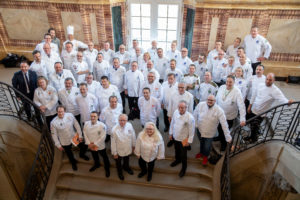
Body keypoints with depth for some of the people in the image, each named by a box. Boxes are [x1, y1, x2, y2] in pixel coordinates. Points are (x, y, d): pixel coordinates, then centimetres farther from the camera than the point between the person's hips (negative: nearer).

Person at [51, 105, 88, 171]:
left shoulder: (70, 115, -20)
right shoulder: (53, 122, -23)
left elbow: (76, 125, -8)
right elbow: (54, 134, -11)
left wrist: (80, 135, -5)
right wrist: (58, 145, -6)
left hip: (75, 137, 2)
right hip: (65, 142, -1)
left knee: (84, 147, 17)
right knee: (69, 154, 22)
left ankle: (82, 155, 54)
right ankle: (73, 162, 56)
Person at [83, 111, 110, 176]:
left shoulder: (102, 125, -28)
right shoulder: (86, 124, -15)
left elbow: (102, 137, -23)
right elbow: (85, 134, -5)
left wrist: (95, 144, -18)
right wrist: (89, 143, -11)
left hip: (100, 146, -4)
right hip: (91, 146, 4)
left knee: (104, 157, 19)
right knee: (95, 156, 31)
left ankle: (107, 169, 45)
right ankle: (96, 165, 61)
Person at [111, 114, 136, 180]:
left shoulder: (129, 125, -23)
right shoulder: (114, 130, -32)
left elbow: (133, 136, -6)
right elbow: (113, 142, -20)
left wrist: (133, 145, 6)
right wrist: (114, 153, -11)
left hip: (128, 149, 3)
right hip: (119, 150, -3)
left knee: (126, 160, 32)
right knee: (118, 162, 27)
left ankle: (126, 167, 64)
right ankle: (119, 172, 57)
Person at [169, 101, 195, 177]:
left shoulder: (190, 117, -29)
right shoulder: (175, 112, -14)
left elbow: (192, 130, -18)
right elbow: (172, 123, 2)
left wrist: (189, 141, -11)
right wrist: (170, 133, 9)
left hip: (183, 139, -5)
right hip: (175, 137, 5)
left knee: (183, 155, 14)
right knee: (177, 150, 29)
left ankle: (184, 168, 41)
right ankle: (177, 160, 59)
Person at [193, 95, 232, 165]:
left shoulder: (219, 110, -26)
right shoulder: (200, 104, -19)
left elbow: (224, 124, -24)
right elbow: (195, 114, -2)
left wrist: (228, 137, -23)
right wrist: (195, 125, 0)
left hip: (209, 133, -2)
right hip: (200, 130, 2)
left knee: (207, 147, 15)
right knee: (201, 142, 28)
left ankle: (205, 156, 51)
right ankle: (201, 152, 61)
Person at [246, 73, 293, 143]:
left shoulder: (275, 90, -20)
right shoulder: (260, 85, -5)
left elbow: (282, 98, -33)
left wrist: (288, 102, -56)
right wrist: (250, 105, 11)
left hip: (261, 113, -4)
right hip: (253, 110, 4)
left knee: (255, 127, 9)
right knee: (252, 125, 21)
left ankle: (254, 138, 35)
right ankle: (252, 136, 46)